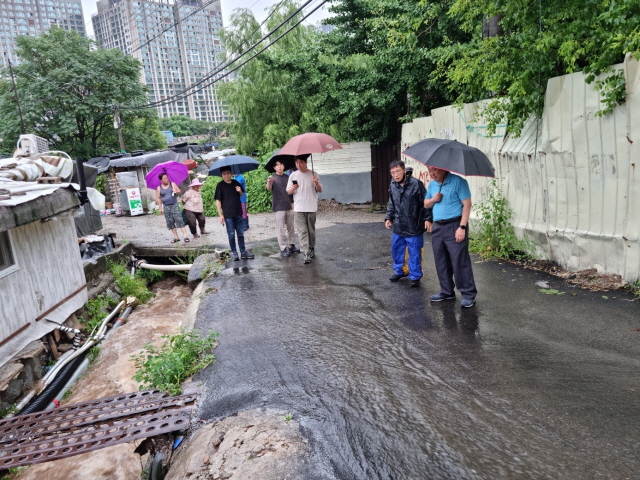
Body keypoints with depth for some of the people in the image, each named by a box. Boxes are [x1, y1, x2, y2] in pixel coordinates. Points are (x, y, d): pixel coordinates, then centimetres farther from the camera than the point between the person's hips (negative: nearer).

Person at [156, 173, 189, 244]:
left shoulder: (172, 184, 5)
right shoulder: (159, 188, 5)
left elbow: (179, 191, 6)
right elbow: (158, 198, 7)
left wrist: (176, 191, -18)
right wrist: (160, 207, 2)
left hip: (175, 205, -1)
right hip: (166, 207, 1)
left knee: (179, 220, -12)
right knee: (170, 222, 2)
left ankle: (185, 236, -15)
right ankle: (176, 237, 11)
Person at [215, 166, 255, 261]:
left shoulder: (235, 183, 7)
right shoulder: (220, 186, -5)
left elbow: (241, 196, 20)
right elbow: (218, 201, -6)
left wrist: (240, 191, -4)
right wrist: (220, 215, -11)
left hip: (238, 213, 4)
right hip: (228, 215, -4)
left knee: (241, 233, 9)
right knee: (231, 234, 4)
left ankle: (243, 252, 17)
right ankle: (234, 252, 14)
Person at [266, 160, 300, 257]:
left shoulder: (287, 177, 10)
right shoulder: (273, 178, -2)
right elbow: (268, 188, -21)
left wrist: (293, 202, 8)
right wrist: (269, 182, -43)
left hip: (289, 206, 5)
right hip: (279, 208, -5)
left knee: (291, 228, 12)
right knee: (281, 229, -1)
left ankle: (291, 246, 22)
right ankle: (283, 249, 4)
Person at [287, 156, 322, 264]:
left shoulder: (313, 174, 2)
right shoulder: (293, 176, 6)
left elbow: (320, 190, 4)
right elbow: (288, 191, 8)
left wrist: (316, 183, -17)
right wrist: (293, 188, -15)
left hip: (311, 207, 0)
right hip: (299, 208, 0)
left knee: (311, 230, 10)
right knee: (302, 231, -8)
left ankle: (312, 248, 27)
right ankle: (307, 253, -10)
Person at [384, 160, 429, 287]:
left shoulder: (416, 184, -14)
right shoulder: (392, 186, 5)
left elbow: (425, 203, -9)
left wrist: (426, 219, -11)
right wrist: (388, 218, 10)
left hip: (414, 227, -5)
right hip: (398, 226, 6)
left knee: (414, 253, 4)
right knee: (396, 249, 16)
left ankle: (415, 276, 17)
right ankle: (399, 271, 36)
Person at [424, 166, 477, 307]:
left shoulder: (458, 181, -9)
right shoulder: (432, 184, 12)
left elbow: (467, 204, -14)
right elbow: (426, 204, 20)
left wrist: (462, 227, -20)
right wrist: (433, 200, -4)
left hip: (454, 226, -7)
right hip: (437, 227, 7)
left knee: (460, 261, -5)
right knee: (441, 262, 11)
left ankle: (468, 294, 4)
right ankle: (446, 292, 23)